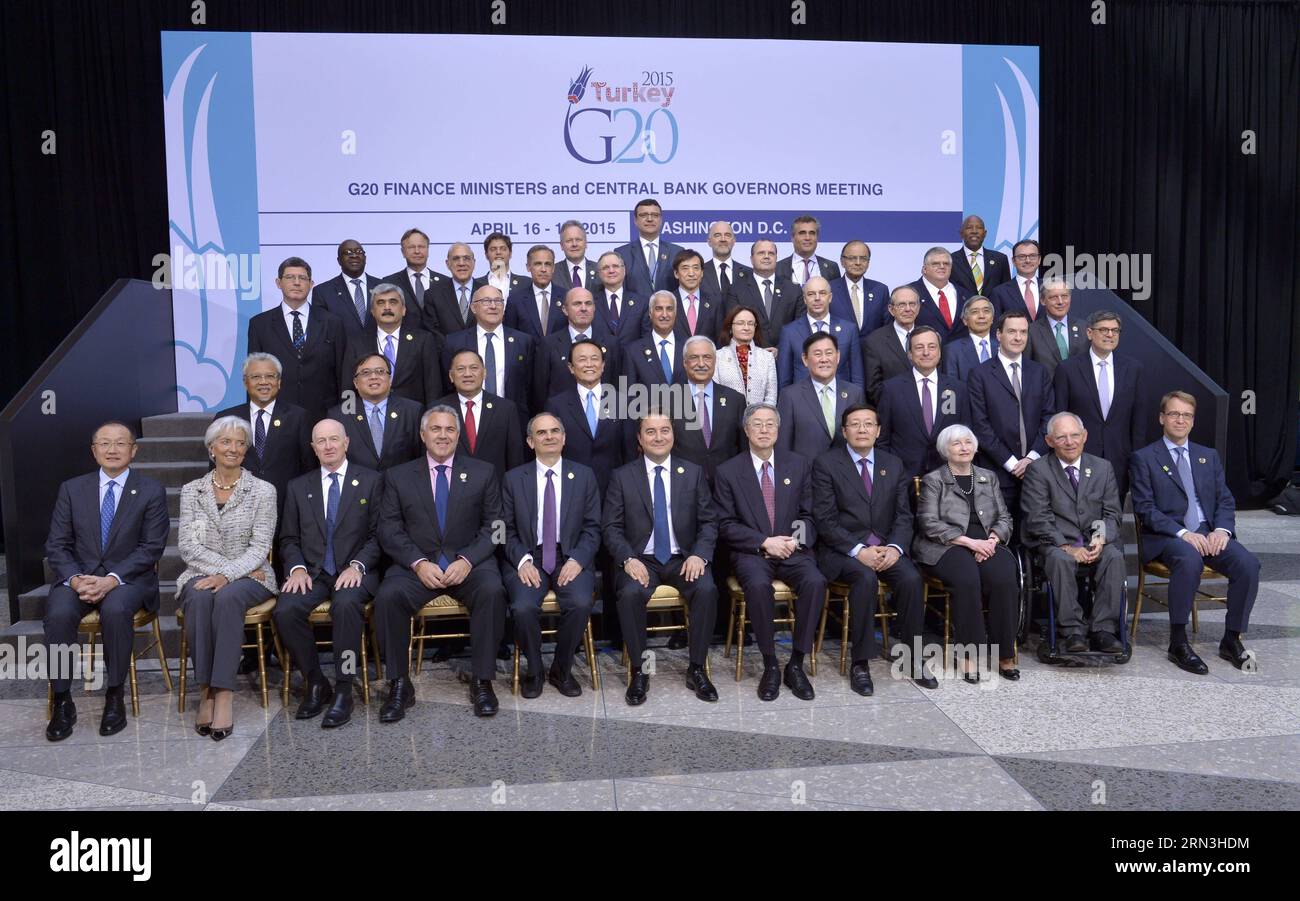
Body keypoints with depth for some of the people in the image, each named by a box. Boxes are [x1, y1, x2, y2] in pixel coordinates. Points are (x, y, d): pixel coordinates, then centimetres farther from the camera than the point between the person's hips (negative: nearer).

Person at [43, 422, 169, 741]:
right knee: (58, 613, -29)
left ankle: (114, 698, -20)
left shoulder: (151, 491, 2)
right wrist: (75, 579, -14)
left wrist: (112, 580, -19)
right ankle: (62, 702, -15)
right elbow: (56, 545, 6)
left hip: (128, 579, -2)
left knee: (116, 609, -35)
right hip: (78, 576, 3)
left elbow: (151, 547, -5)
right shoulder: (72, 489, 10)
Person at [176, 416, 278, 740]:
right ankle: (206, 688, -26)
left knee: (228, 597, -35)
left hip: (248, 577, -2)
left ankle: (223, 692, -33)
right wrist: (229, 566, -12)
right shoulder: (191, 491, 10)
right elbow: (188, 546, 2)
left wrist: (228, 575, -21)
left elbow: (260, 547, -4)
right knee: (199, 599, -33)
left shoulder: (263, 491, 3)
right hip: (202, 574, 2)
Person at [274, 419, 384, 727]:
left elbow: (378, 535, 2)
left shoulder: (371, 481, 7)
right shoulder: (299, 487, 16)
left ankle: (343, 690, -23)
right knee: (284, 610, -27)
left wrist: (357, 565, -14)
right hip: (312, 572, 3)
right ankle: (315, 683, -7)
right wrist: (297, 568, -6)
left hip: (355, 571, -3)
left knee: (346, 603, -36)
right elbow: (289, 539, 14)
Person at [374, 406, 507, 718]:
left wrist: (467, 560, -13)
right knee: (387, 595, -29)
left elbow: (494, 525, 3)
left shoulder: (483, 473, 10)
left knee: (493, 590, -32)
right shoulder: (398, 476, 11)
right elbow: (389, 529, 4)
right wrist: (418, 563, -13)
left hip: (469, 563, 0)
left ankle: (482, 681, -18)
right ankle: (399, 686, -14)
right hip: (417, 565, 1)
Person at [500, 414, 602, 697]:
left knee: (580, 604, -29)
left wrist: (577, 560, -12)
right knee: (523, 607, -29)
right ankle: (534, 671, 0)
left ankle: (561, 670, -2)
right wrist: (522, 561, -13)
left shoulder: (584, 476, 6)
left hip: (571, 557, 0)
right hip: (528, 558, 0)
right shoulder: (513, 479, 7)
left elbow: (592, 528, 4)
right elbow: (508, 529, 5)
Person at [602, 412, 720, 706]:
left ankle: (696, 669, -11)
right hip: (641, 559, -1)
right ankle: (638, 671, -12)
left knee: (707, 590, -28)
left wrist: (699, 555, -12)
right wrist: (629, 559, -16)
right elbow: (610, 527, 1)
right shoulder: (622, 476, 4)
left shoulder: (693, 472, 8)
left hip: (683, 559, 1)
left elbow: (708, 522, 6)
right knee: (630, 594, -32)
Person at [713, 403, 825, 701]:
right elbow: (726, 525, 0)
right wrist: (764, 542, -12)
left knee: (815, 582, -29)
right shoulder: (728, 471, 5)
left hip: (793, 550, 2)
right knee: (758, 585, -34)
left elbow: (808, 516, 10)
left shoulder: (800, 465, 11)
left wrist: (795, 541, -10)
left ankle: (796, 665, -15)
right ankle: (770, 666, -16)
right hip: (751, 553, -2)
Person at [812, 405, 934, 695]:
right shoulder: (826, 464, -1)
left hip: (885, 546, 4)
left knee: (912, 579, -24)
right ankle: (860, 663, -21)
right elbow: (825, 519, -8)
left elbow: (903, 515, 9)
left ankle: (909, 654, -6)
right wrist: (858, 550, -18)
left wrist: (895, 547, -11)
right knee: (866, 578, -33)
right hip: (843, 548, -3)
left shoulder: (893, 465, 13)